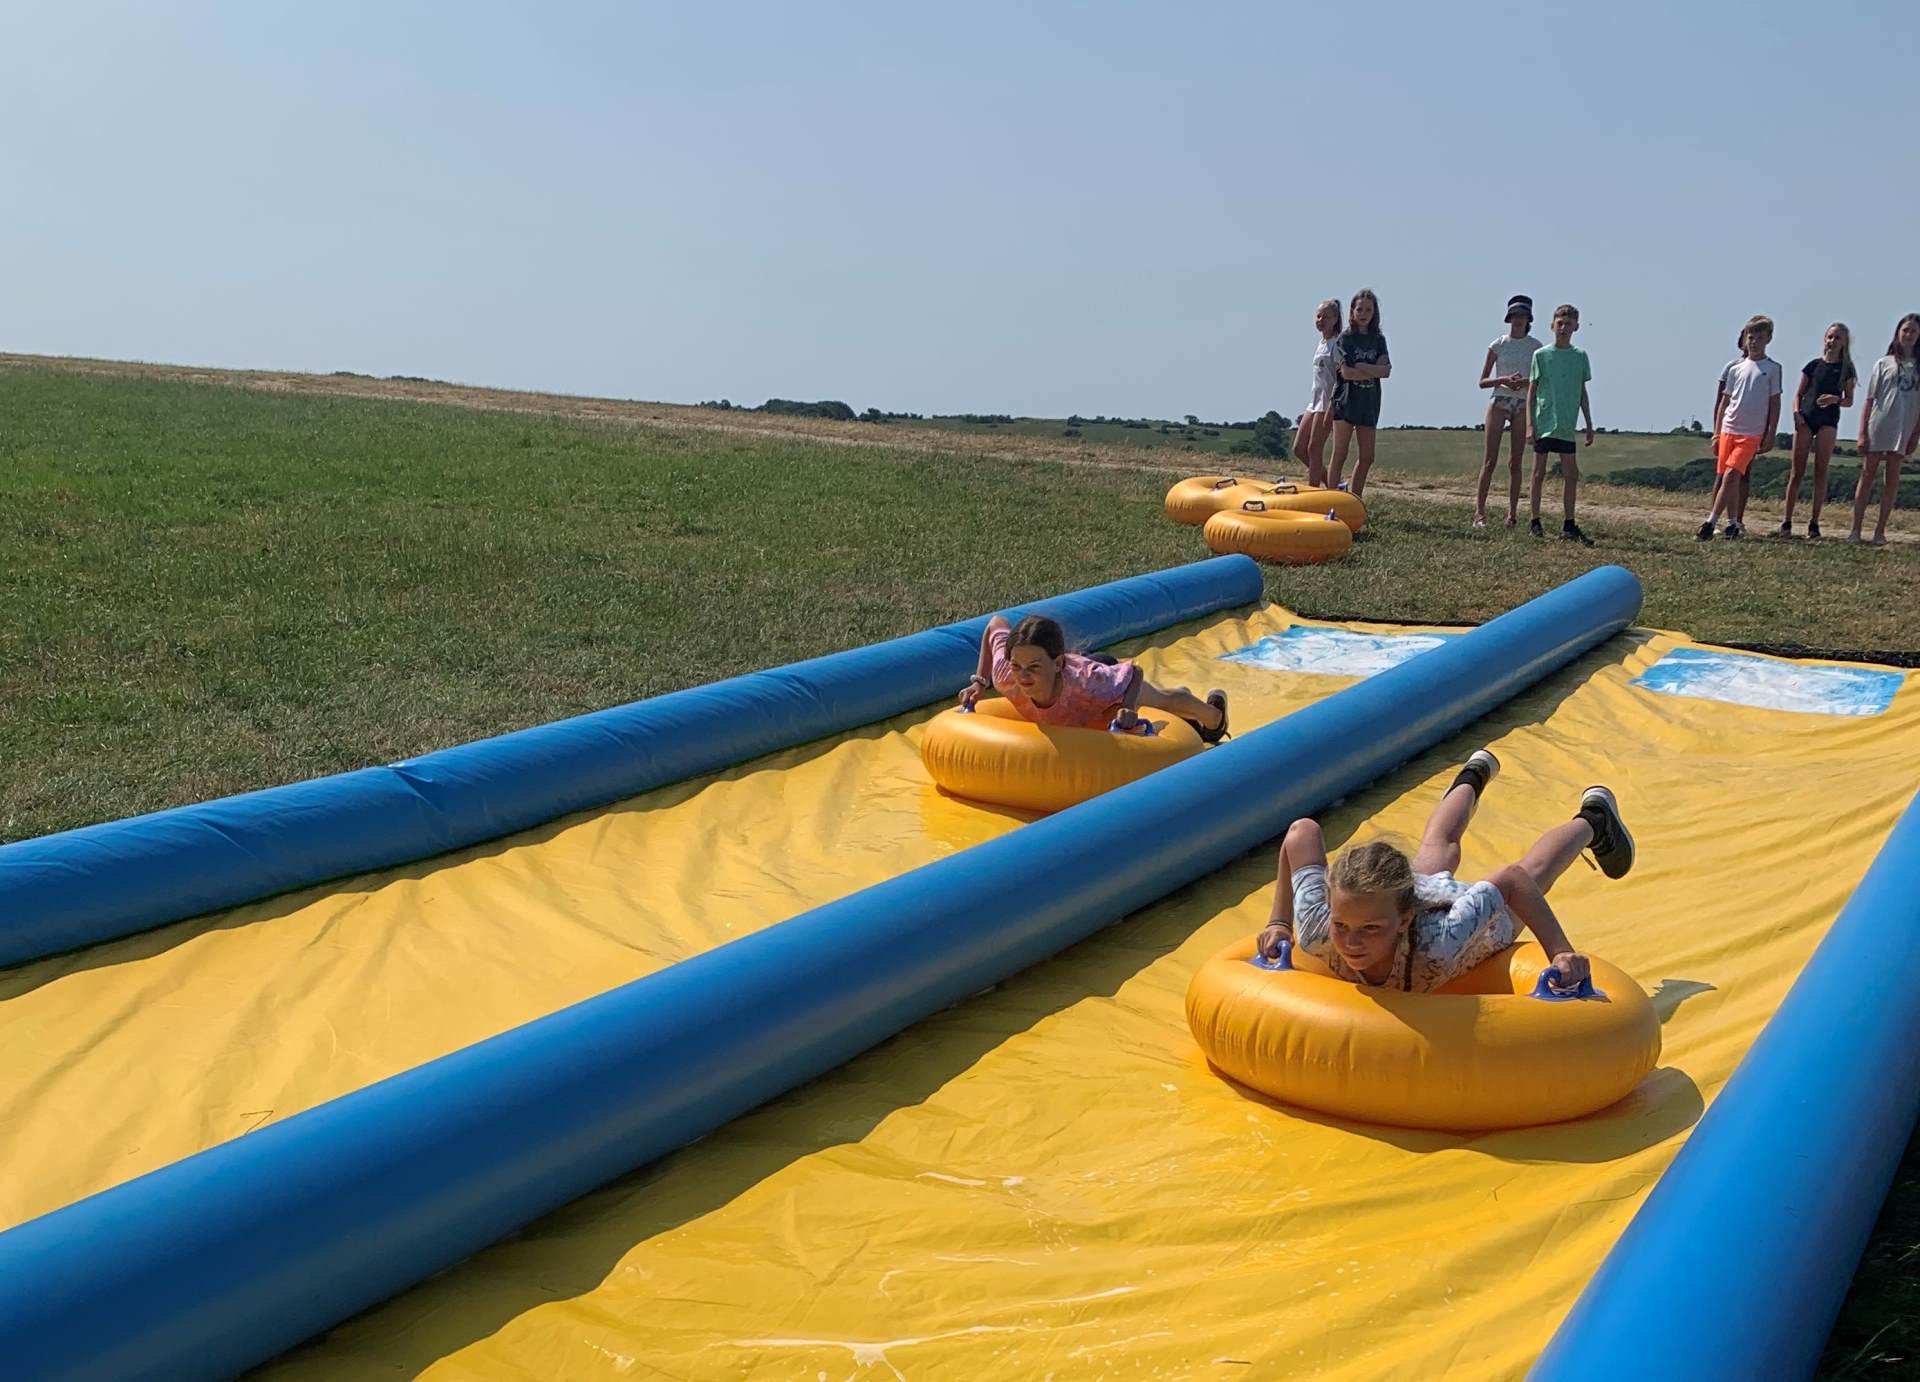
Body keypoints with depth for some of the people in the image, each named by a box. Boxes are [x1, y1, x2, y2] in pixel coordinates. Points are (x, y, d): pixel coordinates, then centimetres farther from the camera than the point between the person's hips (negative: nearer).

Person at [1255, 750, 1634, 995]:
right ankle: (1474, 777, 67)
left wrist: (1561, 953, -42)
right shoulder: (1316, 932, -43)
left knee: (1532, 873, 31)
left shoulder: (1438, 947, -50)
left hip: (1490, 919, -3)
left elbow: (1513, 881, -38)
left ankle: (1593, 820, 61)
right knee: (1436, 852, 38)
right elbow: (1303, 830, -31)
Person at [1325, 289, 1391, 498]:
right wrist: (1374, 370, -7)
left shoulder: (1378, 339, 11)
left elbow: (1386, 370, -5)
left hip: (1369, 404, 5)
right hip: (1346, 402, -5)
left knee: (1367, 458, 4)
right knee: (1339, 456, -4)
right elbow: (1347, 373, -13)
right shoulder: (1345, 338, -2)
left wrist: (1358, 366, -12)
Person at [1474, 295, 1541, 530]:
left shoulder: (1536, 347, 6)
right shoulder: (1498, 346, 4)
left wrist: (1526, 382, -15)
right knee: (1490, 459, -5)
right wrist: (1503, 380, -14)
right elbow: (1483, 381, 4)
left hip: (1523, 404, 1)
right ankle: (1479, 510, -5)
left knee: (1515, 461, 2)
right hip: (1499, 401, -1)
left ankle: (1512, 512, 4)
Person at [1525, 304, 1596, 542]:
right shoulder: (1541, 355, 0)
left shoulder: (1580, 356, 8)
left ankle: (1568, 525, 3)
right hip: (1543, 423, -3)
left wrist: (1589, 425, 11)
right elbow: (1531, 391, 0)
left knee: (1571, 474, -1)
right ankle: (1535, 522, 11)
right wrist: (1530, 425, -7)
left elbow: (1582, 393, 14)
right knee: (1539, 473, 3)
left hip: (1566, 425, 3)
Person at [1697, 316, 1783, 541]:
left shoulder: (1773, 368, 2)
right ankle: (1733, 523, 13)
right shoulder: (1735, 367, 10)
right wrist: (1716, 433, 9)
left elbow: (1775, 404, 3)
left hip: (1752, 433, -4)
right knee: (1723, 476, 3)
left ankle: (1710, 523, -15)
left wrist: (1771, 436, -2)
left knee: (1732, 476, -15)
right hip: (1727, 429, 4)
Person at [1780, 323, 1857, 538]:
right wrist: (1796, 413, -8)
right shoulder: (1814, 365, 7)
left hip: (1828, 421, 0)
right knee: (1798, 471, -1)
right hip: (1806, 419, 0)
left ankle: (1814, 522, 1)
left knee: (1820, 472, -2)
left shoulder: (1846, 369, 6)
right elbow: (1799, 393, 10)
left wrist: (1836, 399, -13)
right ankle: (1787, 521, 0)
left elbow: (1849, 401, 8)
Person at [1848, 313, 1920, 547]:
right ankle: (1856, 529, 2)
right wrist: (1862, 433, -3)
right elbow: (1870, 400, 3)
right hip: (1877, 429, -1)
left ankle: (1880, 530, 10)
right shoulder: (1884, 364, 5)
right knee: (1867, 475, 1)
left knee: (1891, 480, 5)